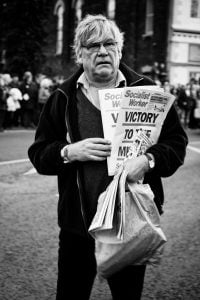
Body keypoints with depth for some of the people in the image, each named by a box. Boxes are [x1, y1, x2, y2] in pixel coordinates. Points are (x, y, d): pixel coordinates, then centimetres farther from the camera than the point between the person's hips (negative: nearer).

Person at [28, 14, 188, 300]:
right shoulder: (62, 99, 3)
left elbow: (176, 142, -1)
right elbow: (38, 153, 6)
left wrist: (148, 160, -20)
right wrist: (69, 152, -14)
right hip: (77, 223, 1)